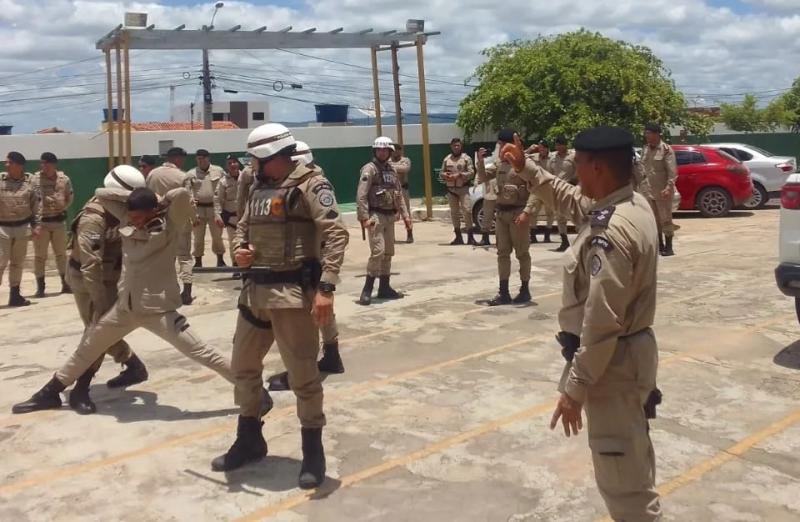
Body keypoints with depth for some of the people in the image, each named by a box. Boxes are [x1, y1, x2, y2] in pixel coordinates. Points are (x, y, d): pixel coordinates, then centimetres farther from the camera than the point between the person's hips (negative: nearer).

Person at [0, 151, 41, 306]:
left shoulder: (30, 181, -1)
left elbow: (37, 205, 3)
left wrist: (37, 225, -1)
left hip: (22, 227, 2)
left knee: (18, 263, 12)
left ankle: (15, 295, 22)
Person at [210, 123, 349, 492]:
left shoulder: (309, 183, -10)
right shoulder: (259, 187, 13)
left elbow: (336, 234, -18)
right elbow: (244, 225, 25)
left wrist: (325, 287, -27)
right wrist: (239, 250, 1)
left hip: (293, 292, -8)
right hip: (255, 290, 8)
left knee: (302, 374, 0)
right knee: (243, 366, 17)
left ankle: (313, 451, 18)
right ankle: (249, 440, 35)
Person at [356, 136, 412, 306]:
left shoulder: (391, 170, 15)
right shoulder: (369, 169, -8)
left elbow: (399, 195, 21)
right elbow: (361, 196, -15)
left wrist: (405, 215, 13)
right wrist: (364, 217, -23)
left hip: (389, 217, 8)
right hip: (375, 216, -8)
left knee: (388, 253, 11)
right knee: (378, 251, -16)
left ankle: (384, 287, 19)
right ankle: (367, 289, -10)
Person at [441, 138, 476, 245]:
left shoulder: (466, 158, 1)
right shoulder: (446, 159, 12)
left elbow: (471, 173, -5)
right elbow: (442, 173, 15)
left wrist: (460, 175, -18)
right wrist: (445, 175, -8)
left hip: (463, 188, -4)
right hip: (451, 189, 4)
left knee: (466, 210, -12)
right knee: (454, 212, 8)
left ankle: (470, 237, -10)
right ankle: (458, 237, 16)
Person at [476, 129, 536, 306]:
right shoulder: (499, 164, 12)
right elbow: (483, 178, 17)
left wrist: (526, 211, -24)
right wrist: (480, 161, 0)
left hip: (517, 212, -7)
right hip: (501, 212, 7)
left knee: (522, 253, 2)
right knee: (502, 253, 9)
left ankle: (525, 290, 13)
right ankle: (504, 293, 14)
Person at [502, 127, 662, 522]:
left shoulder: (610, 232, -29)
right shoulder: (632, 204, 2)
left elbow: (602, 322, -29)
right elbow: (571, 201, 22)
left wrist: (575, 387, -23)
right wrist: (526, 169, 19)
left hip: (613, 363, -10)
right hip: (631, 352, 10)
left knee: (621, 476, 3)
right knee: (632, 461, 27)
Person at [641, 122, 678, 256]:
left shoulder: (666, 149, -8)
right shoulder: (646, 149, 11)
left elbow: (672, 171, -13)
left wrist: (669, 187, -21)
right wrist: (642, 186, 11)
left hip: (662, 191, -7)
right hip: (648, 190, 7)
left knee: (665, 219, -2)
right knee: (655, 219, 11)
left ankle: (668, 247, 3)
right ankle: (660, 245, 21)